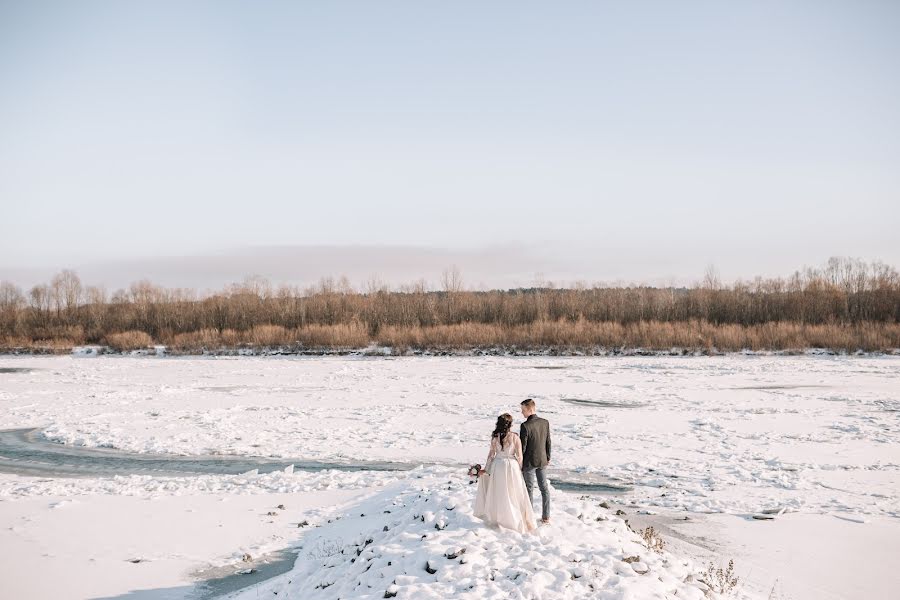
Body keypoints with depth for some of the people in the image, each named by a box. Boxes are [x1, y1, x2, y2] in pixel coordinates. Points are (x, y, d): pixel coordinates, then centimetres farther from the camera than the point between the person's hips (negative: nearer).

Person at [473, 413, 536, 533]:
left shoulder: (495, 437, -8)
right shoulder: (514, 437, -14)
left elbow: (491, 454, -2)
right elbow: (519, 456, -9)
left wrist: (486, 469, 8)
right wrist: (519, 468, 7)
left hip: (497, 466, 2)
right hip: (511, 466, -2)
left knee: (498, 493, 15)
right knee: (513, 494, 8)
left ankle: (496, 518, 24)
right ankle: (516, 520, 12)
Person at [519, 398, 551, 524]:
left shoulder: (525, 426, -22)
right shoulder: (545, 422, -3)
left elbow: (522, 447, -17)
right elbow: (548, 442, 5)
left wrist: (519, 463, -6)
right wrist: (548, 457, 18)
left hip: (529, 462, -6)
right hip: (542, 461, 6)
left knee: (529, 489, 5)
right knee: (544, 488, 14)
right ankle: (546, 517, 21)